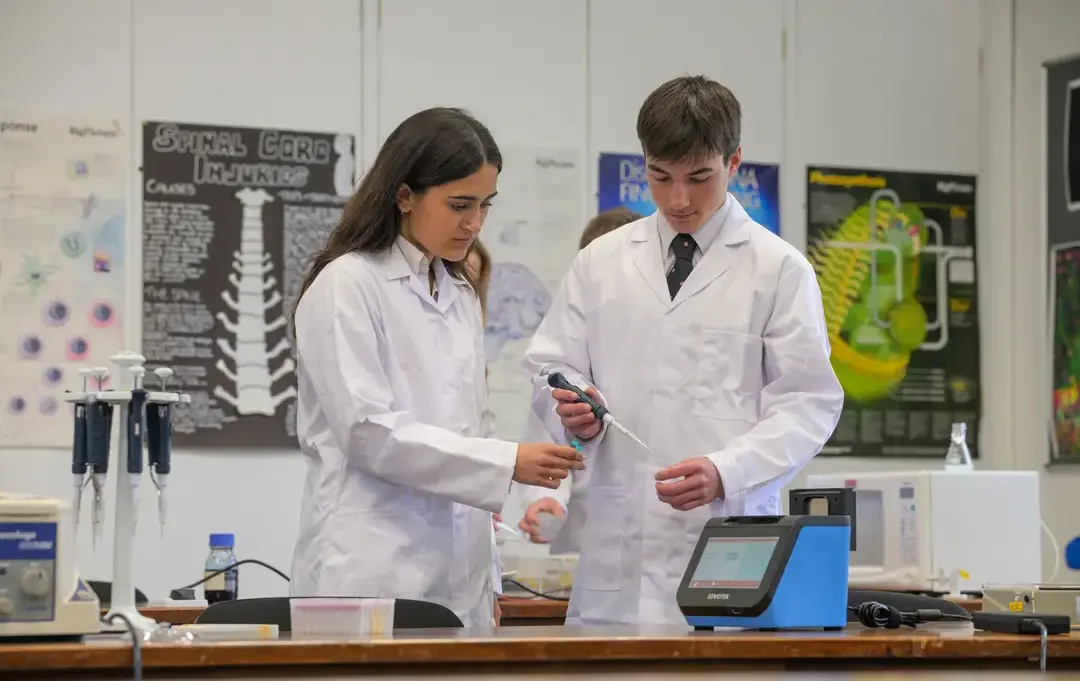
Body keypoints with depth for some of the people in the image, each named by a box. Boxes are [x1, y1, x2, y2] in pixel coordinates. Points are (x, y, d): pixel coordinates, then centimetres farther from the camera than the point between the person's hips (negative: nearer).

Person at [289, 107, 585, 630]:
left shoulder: (460, 295, 16)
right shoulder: (347, 286, -6)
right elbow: (369, 430, -14)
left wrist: (486, 582, 15)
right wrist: (506, 463, -19)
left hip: (455, 576, 7)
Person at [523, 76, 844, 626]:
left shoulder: (778, 268, 3)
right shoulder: (600, 263, 13)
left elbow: (808, 403, 0)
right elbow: (552, 366, 17)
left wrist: (726, 472, -15)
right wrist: (573, 410, -7)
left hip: (729, 533, -2)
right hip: (618, 544, 2)